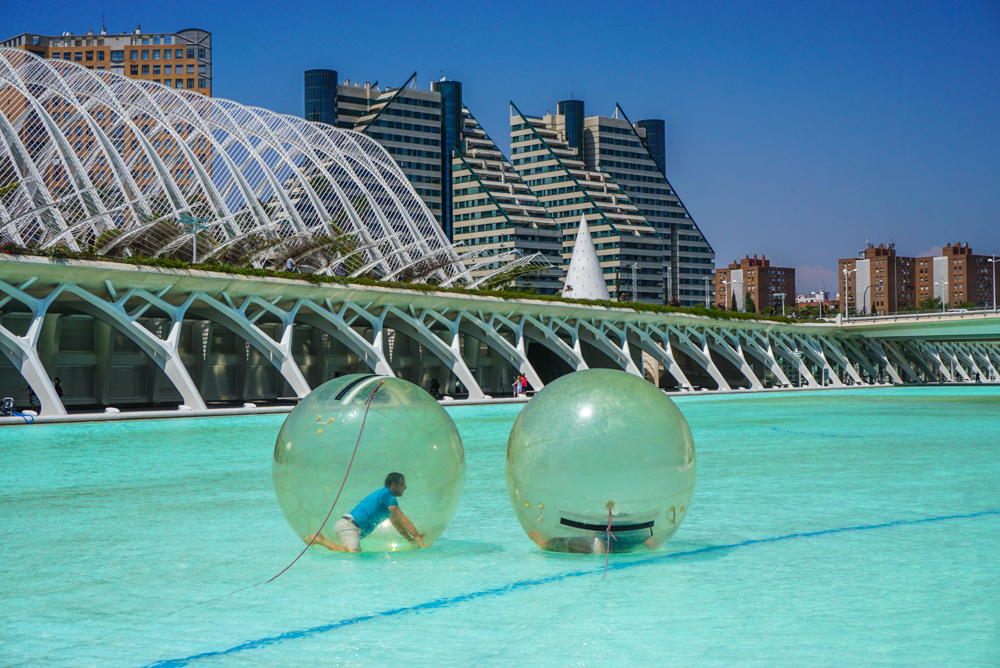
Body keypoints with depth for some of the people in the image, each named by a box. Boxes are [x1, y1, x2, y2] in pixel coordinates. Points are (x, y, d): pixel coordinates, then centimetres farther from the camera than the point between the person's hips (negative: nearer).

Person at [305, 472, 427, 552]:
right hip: (349, 525, -10)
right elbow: (402, 518, -6)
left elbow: (395, 521, 38)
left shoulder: (382, 494, 28)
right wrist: (418, 538, -4)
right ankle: (322, 540, -19)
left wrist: (410, 539, 33)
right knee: (354, 554, -29)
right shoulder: (387, 494, -3)